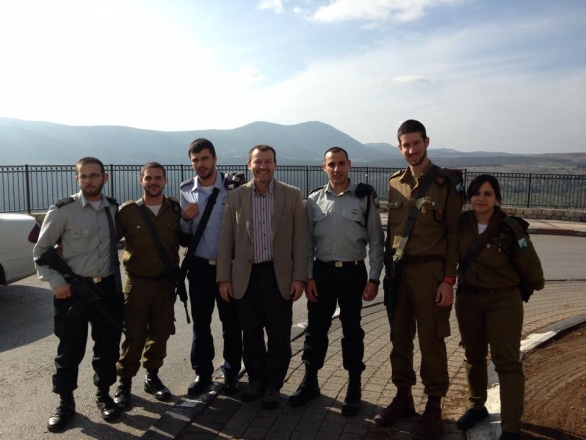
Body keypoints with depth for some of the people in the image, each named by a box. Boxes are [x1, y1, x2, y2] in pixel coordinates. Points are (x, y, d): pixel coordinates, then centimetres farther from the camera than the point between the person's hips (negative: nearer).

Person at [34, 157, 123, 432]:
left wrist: (116, 274, 4)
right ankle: (65, 402, 28)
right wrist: (55, 282, -13)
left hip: (108, 287, 4)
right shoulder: (62, 210, -10)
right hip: (73, 289, -3)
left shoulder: (114, 209, 2)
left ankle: (103, 395, 33)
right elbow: (41, 250, -4)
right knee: (70, 348, 7)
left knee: (108, 344, 12)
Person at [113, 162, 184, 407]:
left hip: (166, 282, 3)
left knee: (160, 332, 12)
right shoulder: (127, 211, -7)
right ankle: (124, 381, 19)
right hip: (137, 283, -2)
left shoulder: (176, 209, -1)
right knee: (134, 334, 2)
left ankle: (152, 377, 30)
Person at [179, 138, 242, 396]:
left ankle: (231, 372, 25)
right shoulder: (186, 190, 2)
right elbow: (184, 232, 9)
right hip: (199, 266, 3)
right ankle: (202, 372, 26)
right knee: (200, 323, 11)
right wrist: (185, 219, -12)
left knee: (231, 322, 9)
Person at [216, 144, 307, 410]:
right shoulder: (235, 196, 3)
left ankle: (273, 384, 25)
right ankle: (256, 379, 32)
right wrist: (224, 278, 0)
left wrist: (299, 277, -6)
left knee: (279, 334, 7)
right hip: (246, 276, 1)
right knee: (251, 333, 13)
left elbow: (299, 239, -1)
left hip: (279, 275, -1)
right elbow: (226, 240, 3)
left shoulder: (292, 195, 0)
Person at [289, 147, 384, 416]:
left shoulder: (364, 197, -3)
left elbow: (376, 241, -2)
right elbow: (308, 242, 5)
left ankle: (354, 388, 25)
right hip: (322, 271, 2)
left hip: (353, 272, -2)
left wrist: (373, 278, -6)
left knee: (352, 331, 9)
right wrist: (308, 276, -1)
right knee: (316, 329, 10)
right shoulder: (314, 200, 3)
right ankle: (310, 382, 28)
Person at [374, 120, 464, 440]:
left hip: (430, 270, -5)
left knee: (431, 341, 4)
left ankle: (434, 407, 20)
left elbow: (454, 234, -6)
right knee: (400, 337, 13)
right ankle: (403, 398, 29)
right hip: (399, 270, 5)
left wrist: (448, 280, -11)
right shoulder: (395, 183, 8)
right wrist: (387, 269, 10)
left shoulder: (445, 183, -6)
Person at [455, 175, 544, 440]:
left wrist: (529, 287, 9)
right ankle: (476, 407, 35)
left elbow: (531, 269, -5)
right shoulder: (461, 224, -6)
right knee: (473, 356, 16)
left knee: (507, 361, -2)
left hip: (504, 301, -4)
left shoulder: (511, 229, -18)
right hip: (467, 299, 4)